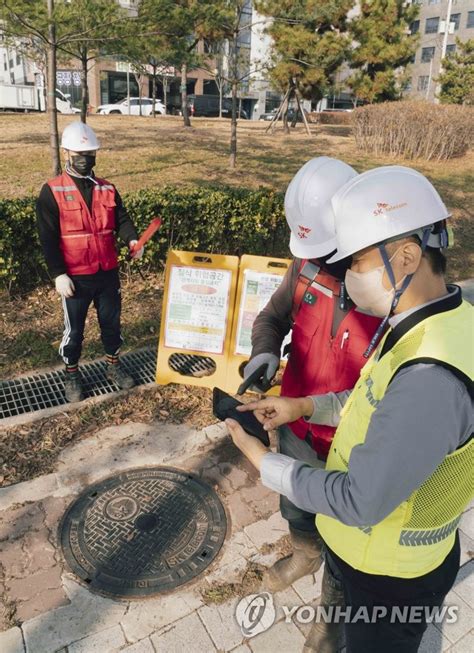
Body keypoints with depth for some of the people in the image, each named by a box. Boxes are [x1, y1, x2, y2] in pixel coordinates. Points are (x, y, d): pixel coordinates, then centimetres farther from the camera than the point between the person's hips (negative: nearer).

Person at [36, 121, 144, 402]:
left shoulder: (107, 189, 7)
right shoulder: (52, 191, -7)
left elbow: (121, 218, 2)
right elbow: (48, 237, -11)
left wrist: (133, 239, -21)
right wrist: (58, 274, -16)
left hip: (108, 273, 4)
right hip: (75, 277, -4)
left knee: (112, 321, 16)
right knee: (74, 329, 10)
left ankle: (114, 366, 36)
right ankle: (72, 375, 29)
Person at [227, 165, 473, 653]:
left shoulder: (432, 376, -39)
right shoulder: (434, 321, -8)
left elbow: (359, 501, -31)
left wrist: (264, 462, -19)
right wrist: (304, 405, -1)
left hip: (389, 575, -7)